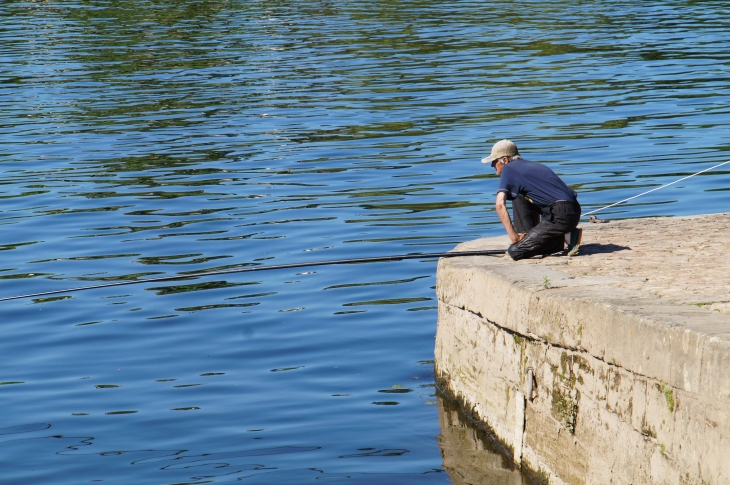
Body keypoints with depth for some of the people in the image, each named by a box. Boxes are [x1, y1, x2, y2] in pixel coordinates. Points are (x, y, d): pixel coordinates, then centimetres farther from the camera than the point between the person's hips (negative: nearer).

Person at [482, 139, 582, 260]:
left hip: (561, 216, -9)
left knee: (515, 252, -8)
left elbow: (500, 205, -10)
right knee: (519, 198, 19)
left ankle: (564, 238, -6)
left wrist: (514, 238, -9)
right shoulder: (531, 165, 27)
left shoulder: (509, 169, 1)